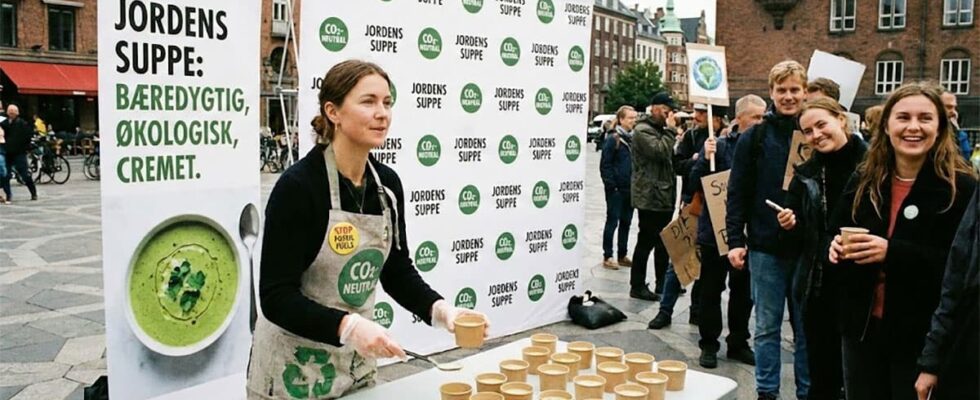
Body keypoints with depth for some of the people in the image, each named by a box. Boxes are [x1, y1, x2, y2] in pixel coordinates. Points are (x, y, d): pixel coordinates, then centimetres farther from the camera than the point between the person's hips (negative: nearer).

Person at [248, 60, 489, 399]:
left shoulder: (387, 183, -2)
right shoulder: (297, 186, -21)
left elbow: (397, 271, 5)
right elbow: (277, 297, -22)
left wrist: (438, 308, -12)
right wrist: (348, 325, -35)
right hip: (294, 370, -6)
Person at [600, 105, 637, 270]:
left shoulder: (635, 139, 9)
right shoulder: (612, 139, -9)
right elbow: (605, 165, -10)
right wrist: (611, 184, -14)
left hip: (631, 189, 6)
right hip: (616, 189, -6)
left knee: (626, 222, 12)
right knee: (612, 222, 1)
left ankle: (622, 256, 22)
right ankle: (607, 257, 9)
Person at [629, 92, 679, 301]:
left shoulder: (661, 130, 20)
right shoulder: (643, 131, -11)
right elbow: (661, 151, -24)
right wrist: (670, 130, -15)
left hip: (664, 196, 10)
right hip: (650, 196, -10)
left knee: (663, 242, 15)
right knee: (646, 242, -3)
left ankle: (662, 284, 25)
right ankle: (637, 286, 5)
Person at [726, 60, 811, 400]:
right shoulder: (754, 138, 1)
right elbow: (737, 193, 1)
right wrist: (735, 240, -5)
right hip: (765, 248, 0)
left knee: (807, 328, 10)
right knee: (767, 327, 9)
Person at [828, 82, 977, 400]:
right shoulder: (863, 181, 5)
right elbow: (835, 235, 14)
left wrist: (892, 252, -27)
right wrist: (837, 248, -10)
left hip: (924, 337, -4)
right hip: (862, 329, 4)